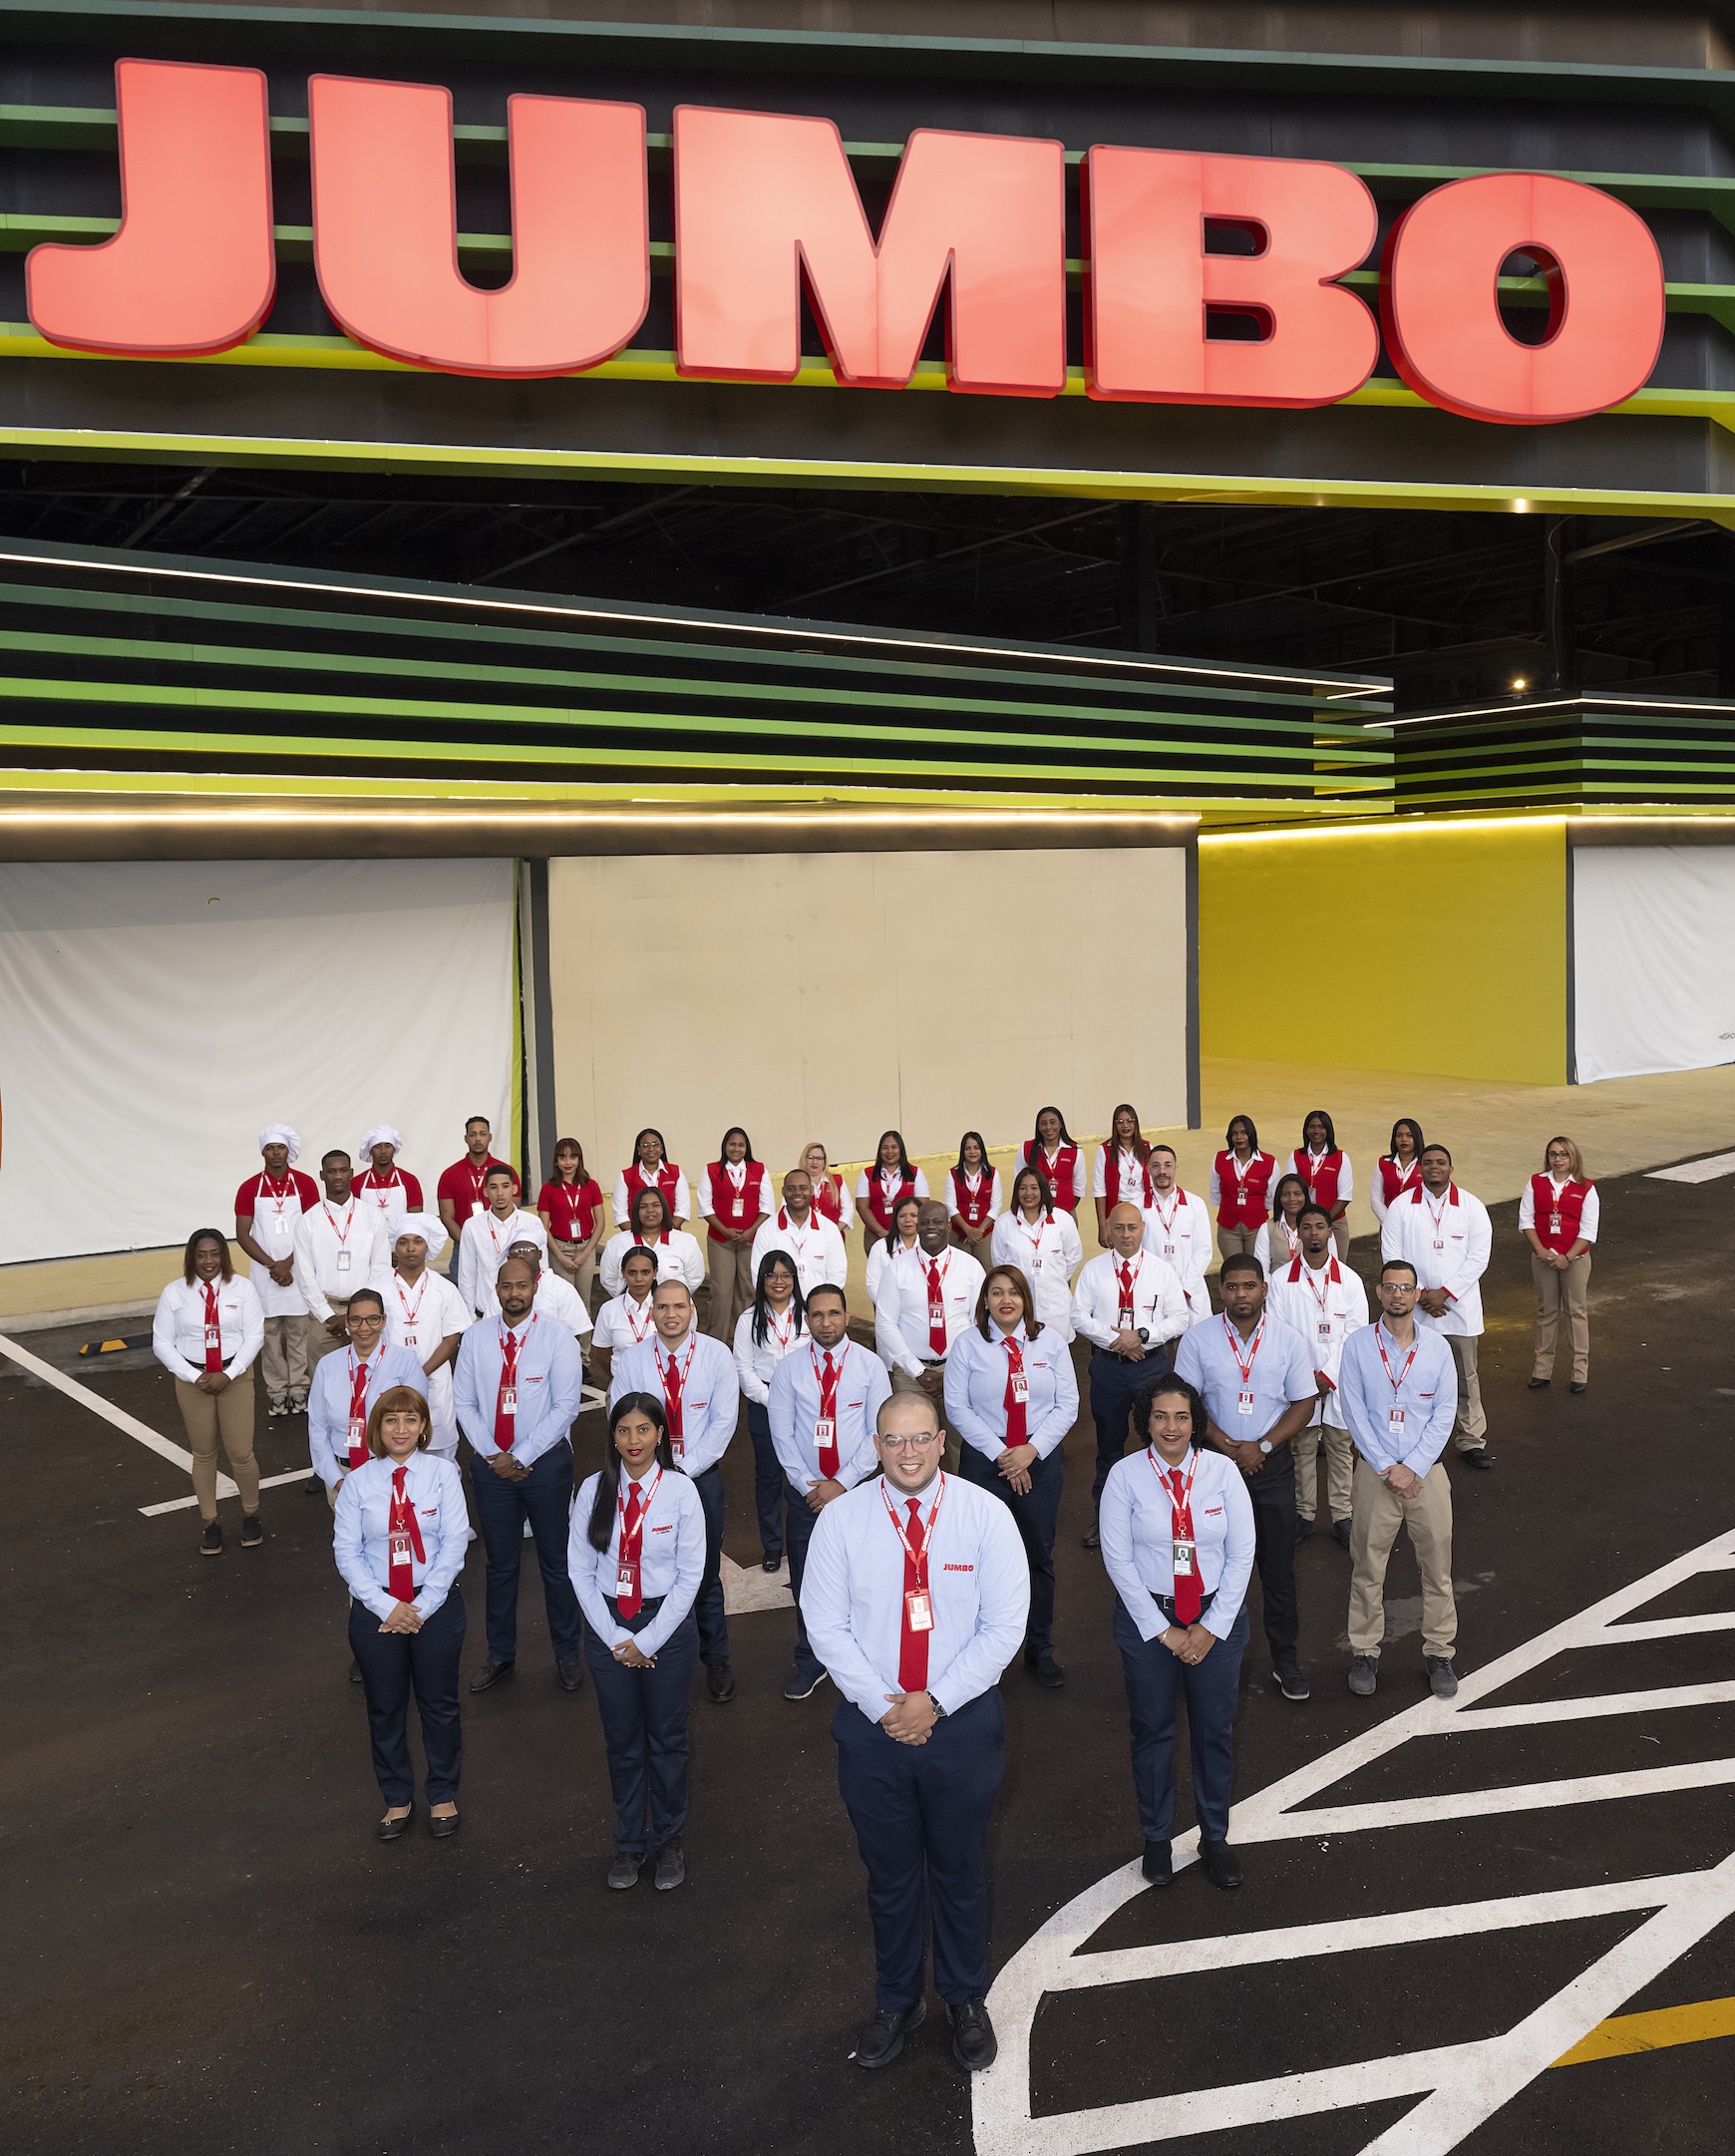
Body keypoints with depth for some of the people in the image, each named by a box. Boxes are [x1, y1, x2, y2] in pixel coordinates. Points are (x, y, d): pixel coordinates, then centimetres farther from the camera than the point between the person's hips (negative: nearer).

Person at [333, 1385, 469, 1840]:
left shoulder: (442, 1472, -8)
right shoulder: (358, 1482, -5)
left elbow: (455, 1541, -10)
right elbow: (346, 1551, -5)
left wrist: (423, 1607, -14)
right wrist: (387, 1607, -13)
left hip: (435, 1605, -1)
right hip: (376, 1608, 1)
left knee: (439, 1704, 13)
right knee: (385, 1708, 14)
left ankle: (442, 1795, 33)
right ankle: (397, 1799, 33)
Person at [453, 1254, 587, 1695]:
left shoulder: (558, 1339, -9)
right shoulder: (476, 1337, 0)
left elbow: (565, 1406, -11)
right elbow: (463, 1401, 2)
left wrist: (520, 1458, -14)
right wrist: (492, 1455, -8)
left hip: (546, 1462, -2)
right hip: (490, 1464, 2)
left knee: (556, 1560, 7)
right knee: (500, 1563, 13)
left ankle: (567, 1653, 21)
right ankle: (500, 1653, 27)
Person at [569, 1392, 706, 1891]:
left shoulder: (680, 1491, -10)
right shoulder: (594, 1491, -5)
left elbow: (690, 1574, -8)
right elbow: (580, 1570, -2)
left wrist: (649, 1639, -10)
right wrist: (616, 1638, -8)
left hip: (667, 1624, -1)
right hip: (608, 1625, 2)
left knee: (667, 1738, 11)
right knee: (622, 1741, 12)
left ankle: (668, 1840, 29)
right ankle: (629, 1844, 29)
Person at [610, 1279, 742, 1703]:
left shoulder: (716, 1356, -5)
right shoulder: (630, 1361, -3)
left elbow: (723, 1421, -6)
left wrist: (686, 1470, -12)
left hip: (702, 1476, -1)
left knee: (706, 1574, 7)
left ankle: (716, 1659, 22)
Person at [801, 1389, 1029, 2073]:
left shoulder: (985, 1515, -10)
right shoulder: (841, 1519, -7)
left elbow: (1005, 1625, -10)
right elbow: (825, 1625, -5)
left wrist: (935, 1701, -14)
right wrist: (883, 1706, -13)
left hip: (963, 1723, 0)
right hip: (872, 1727, 1)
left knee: (961, 1872, 16)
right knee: (889, 1874, 16)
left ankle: (967, 2001, 38)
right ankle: (897, 2000, 38)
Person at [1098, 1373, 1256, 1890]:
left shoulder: (1222, 1471, -7)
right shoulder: (1125, 1475, -11)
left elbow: (1241, 1555, -4)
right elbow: (1118, 1559, -10)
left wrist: (1211, 1627, -8)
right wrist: (1163, 1631, -10)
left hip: (1217, 1616, 1)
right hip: (1146, 1616, -1)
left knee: (1215, 1730, 12)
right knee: (1152, 1730, 12)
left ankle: (1215, 1838, 32)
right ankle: (1156, 1838, 32)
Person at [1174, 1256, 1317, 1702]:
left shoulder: (1288, 1340, -3)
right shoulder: (1198, 1340, -4)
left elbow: (1304, 1402, -1)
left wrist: (1261, 1446, -11)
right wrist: (1226, 1445, -13)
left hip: (1271, 1463, 0)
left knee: (1278, 1565, 5)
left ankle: (1285, 1659, 17)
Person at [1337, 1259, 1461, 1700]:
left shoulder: (1437, 1346, -1)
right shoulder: (1357, 1345, -3)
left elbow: (1445, 1413, -2)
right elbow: (1354, 1413, -5)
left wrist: (1413, 1468, -11)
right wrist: (1386, 1468, -11)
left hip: (1426, 1470, 1)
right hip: (1375, 1470, -1)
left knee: (1437, 1566, 6)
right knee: (1368, 1567, 5)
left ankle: (1439, 1652, 19)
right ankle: (1364, 1652, 17)